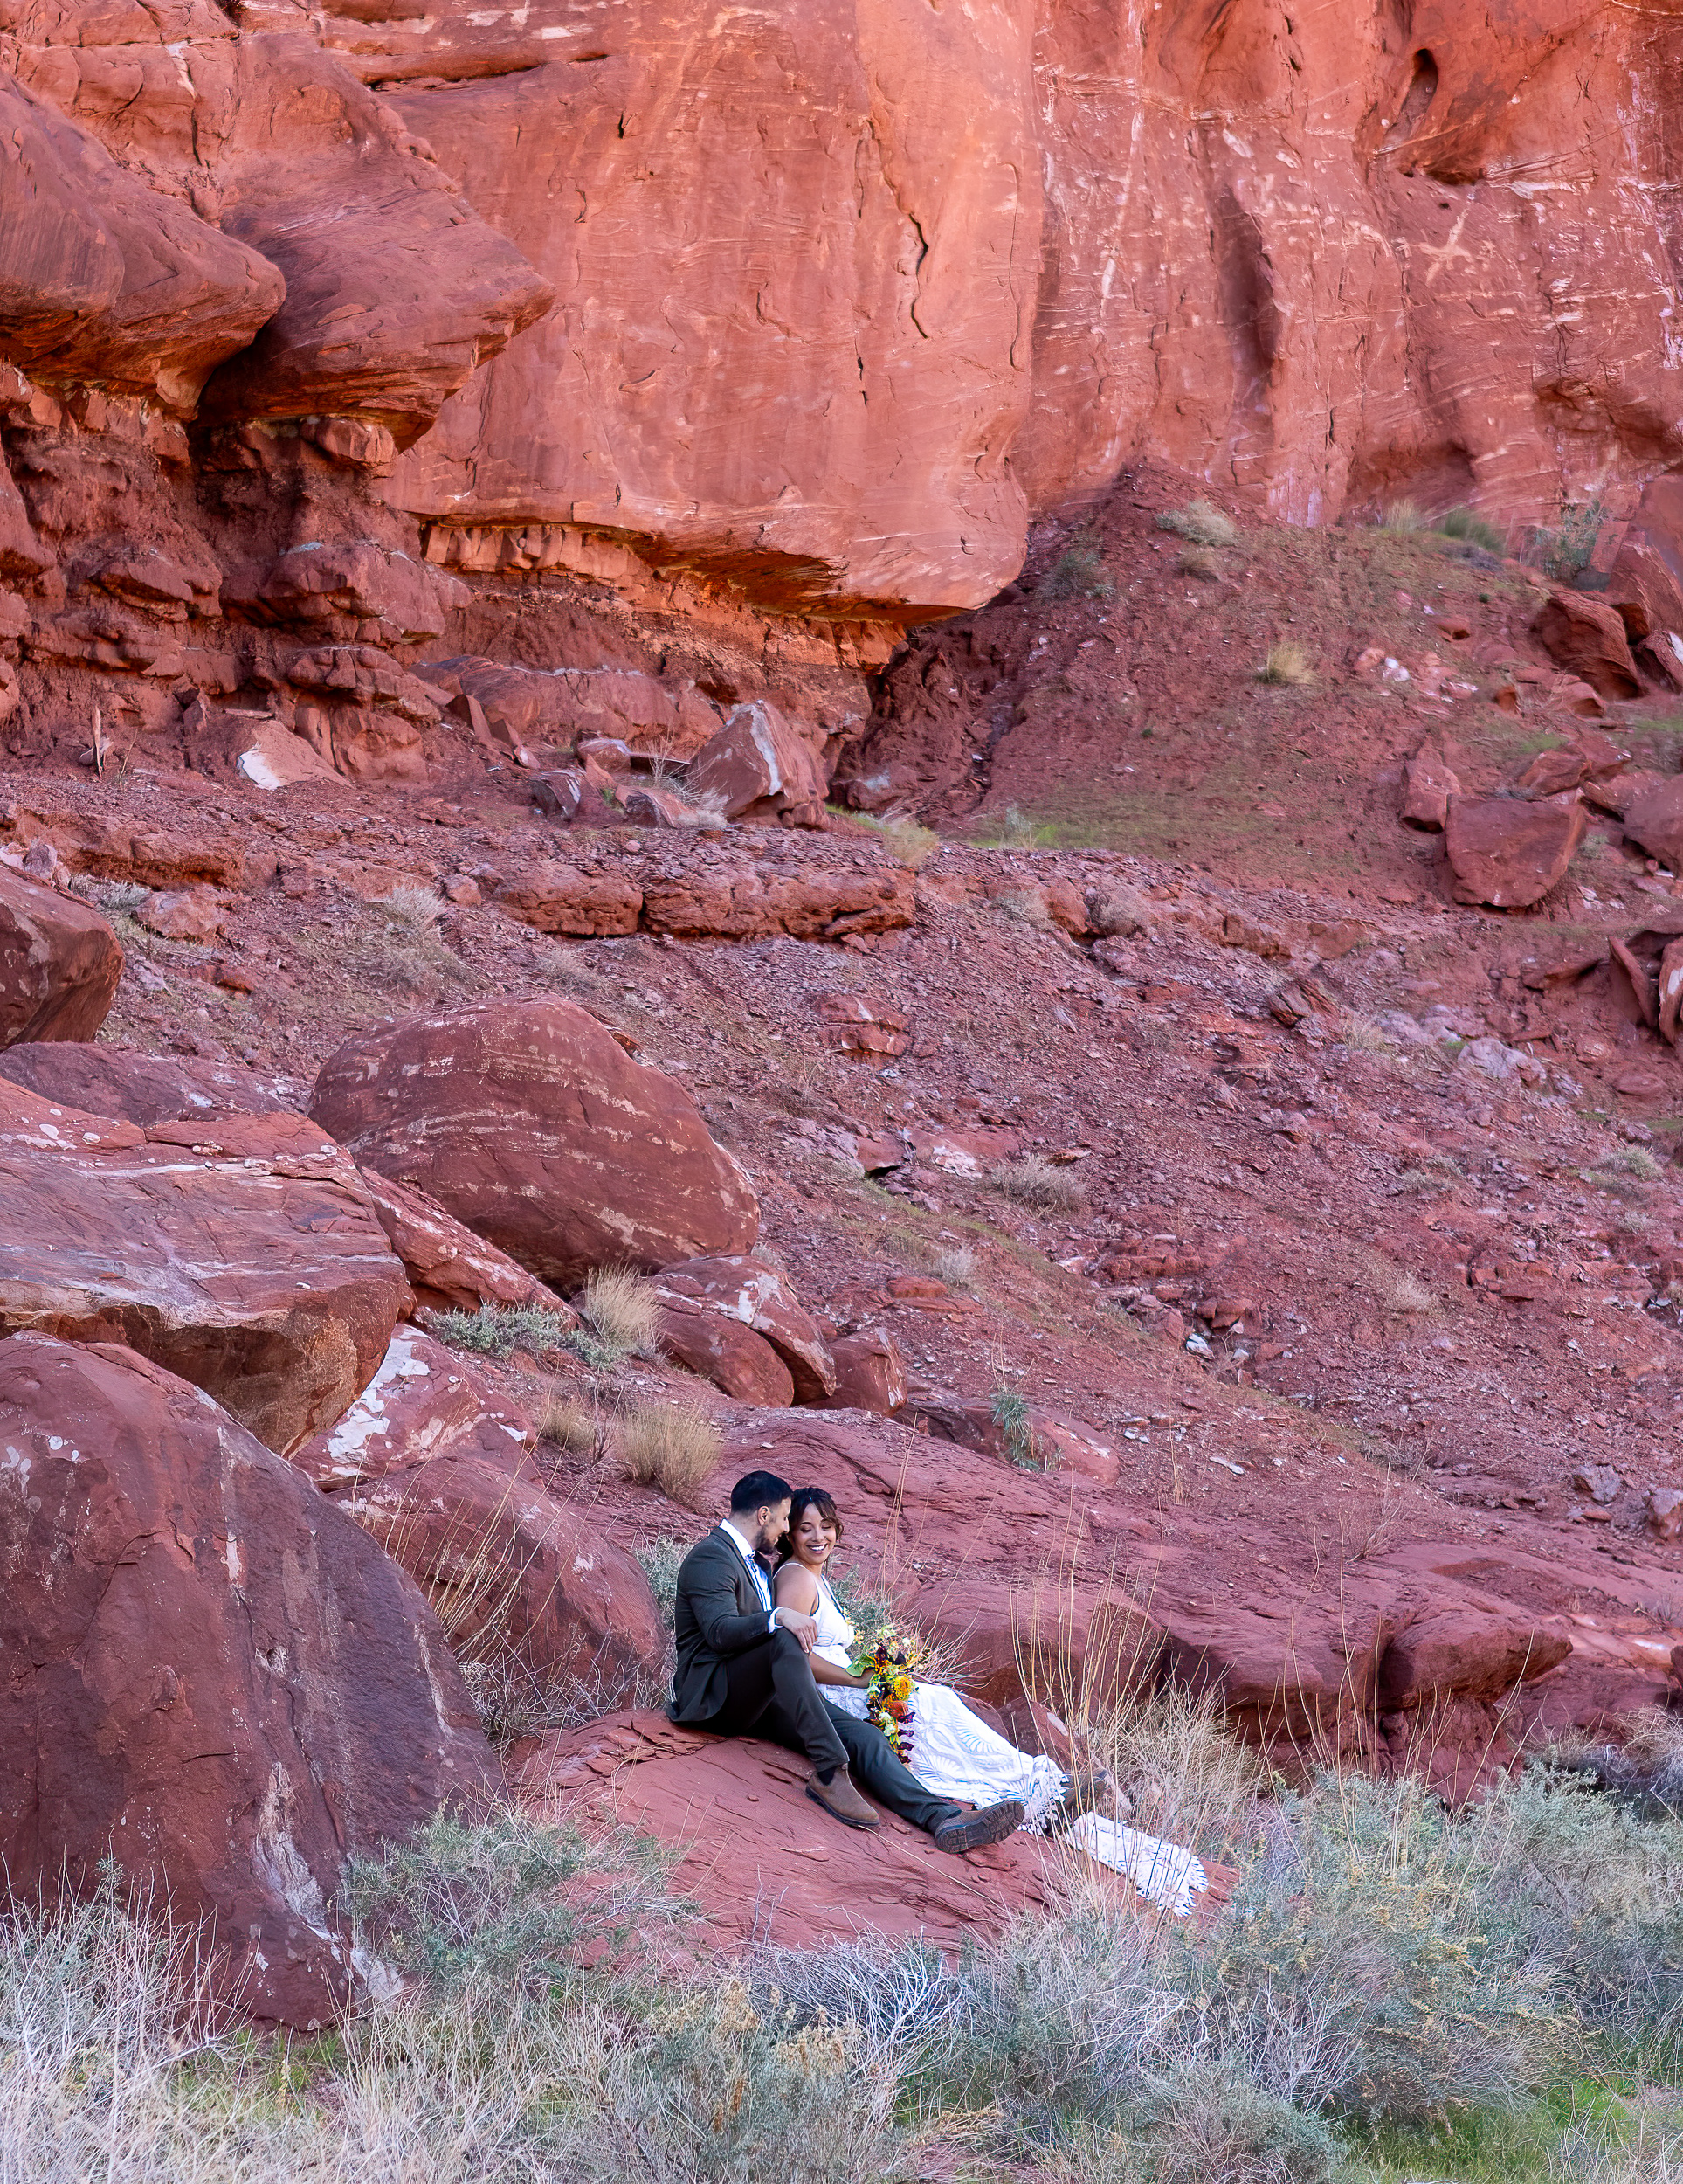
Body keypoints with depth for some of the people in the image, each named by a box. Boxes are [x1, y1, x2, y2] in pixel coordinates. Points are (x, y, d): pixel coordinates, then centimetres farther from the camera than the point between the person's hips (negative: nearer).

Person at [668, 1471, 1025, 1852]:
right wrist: (778, 1617, -36)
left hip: (760, 1700, 9)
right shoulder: (710, 1557, -7)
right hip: (716, 1694, -9)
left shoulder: (754, 1562, 25)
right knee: (784, 1639, -36)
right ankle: (829, 1773, -39)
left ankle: (944, 1819, -32)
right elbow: (720, 1633, -22)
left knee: (861, 1734, -13)